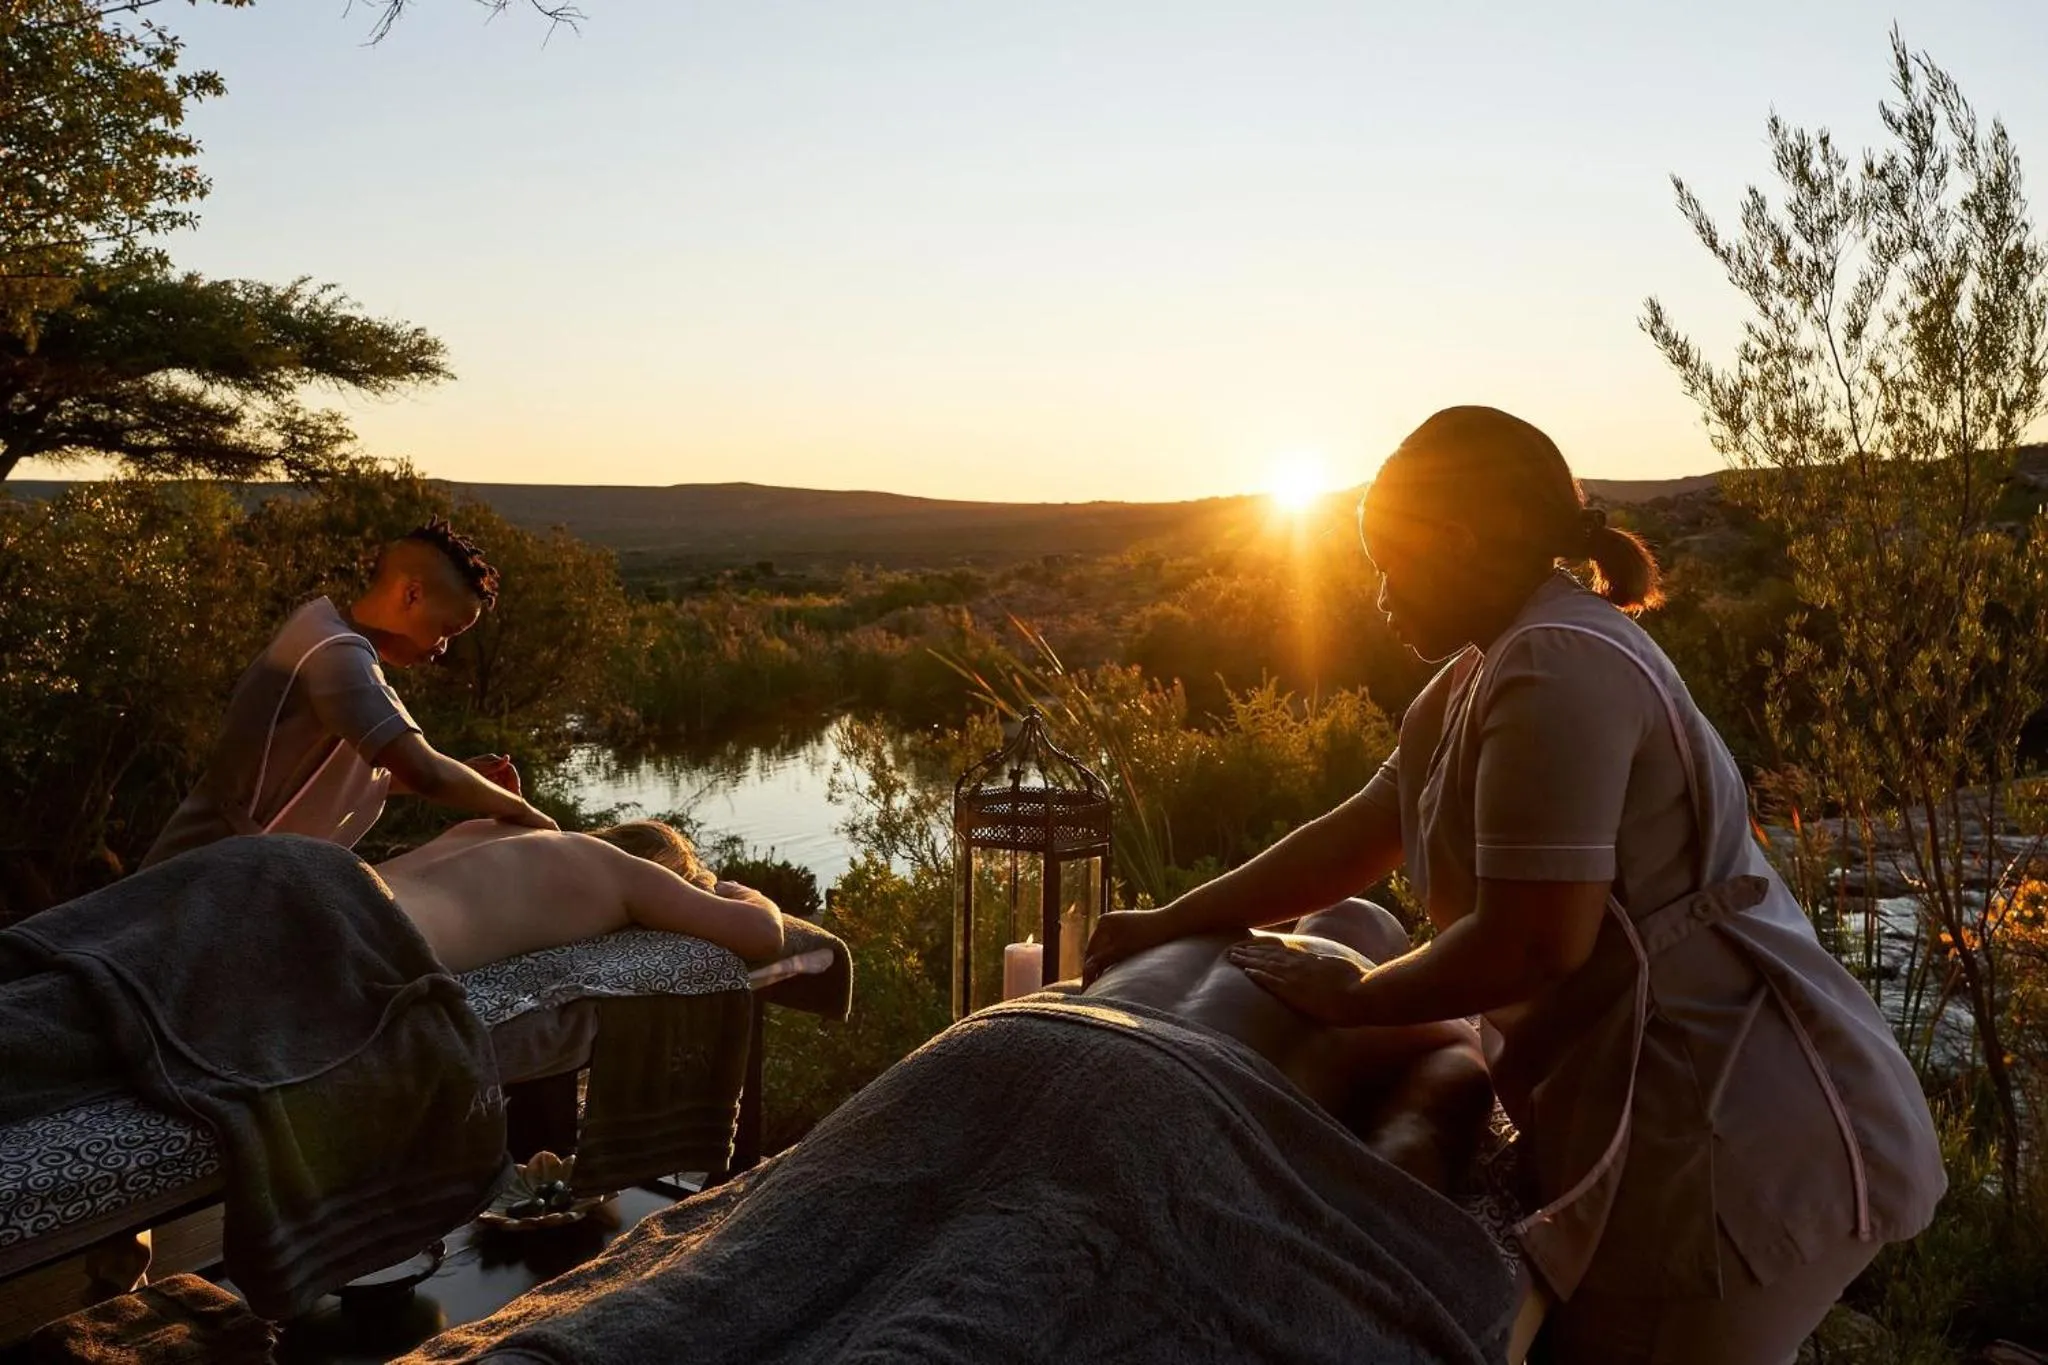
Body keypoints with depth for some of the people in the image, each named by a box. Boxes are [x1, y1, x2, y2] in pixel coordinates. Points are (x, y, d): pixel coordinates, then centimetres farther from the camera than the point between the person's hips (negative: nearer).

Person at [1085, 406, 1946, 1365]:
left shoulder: (1556, 671, -21)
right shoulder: (1483, 673, 11)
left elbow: (1531, 946, -24)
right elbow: (1361, 834, 14)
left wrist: (1350, 997, -8)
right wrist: (1173, 923, 12)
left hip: (1742, 1137, -9)